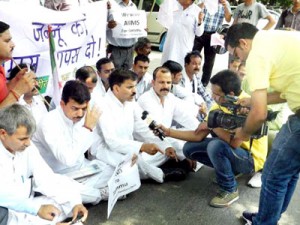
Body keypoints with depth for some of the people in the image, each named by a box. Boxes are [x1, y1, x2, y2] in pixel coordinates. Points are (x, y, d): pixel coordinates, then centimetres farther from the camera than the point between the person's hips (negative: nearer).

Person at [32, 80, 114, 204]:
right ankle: (100, 193, -7)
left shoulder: (82, 116, -5)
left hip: (81, 168, 7)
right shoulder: (49, 123, -26)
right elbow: (68, 159, -36)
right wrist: (87, 128, -32)